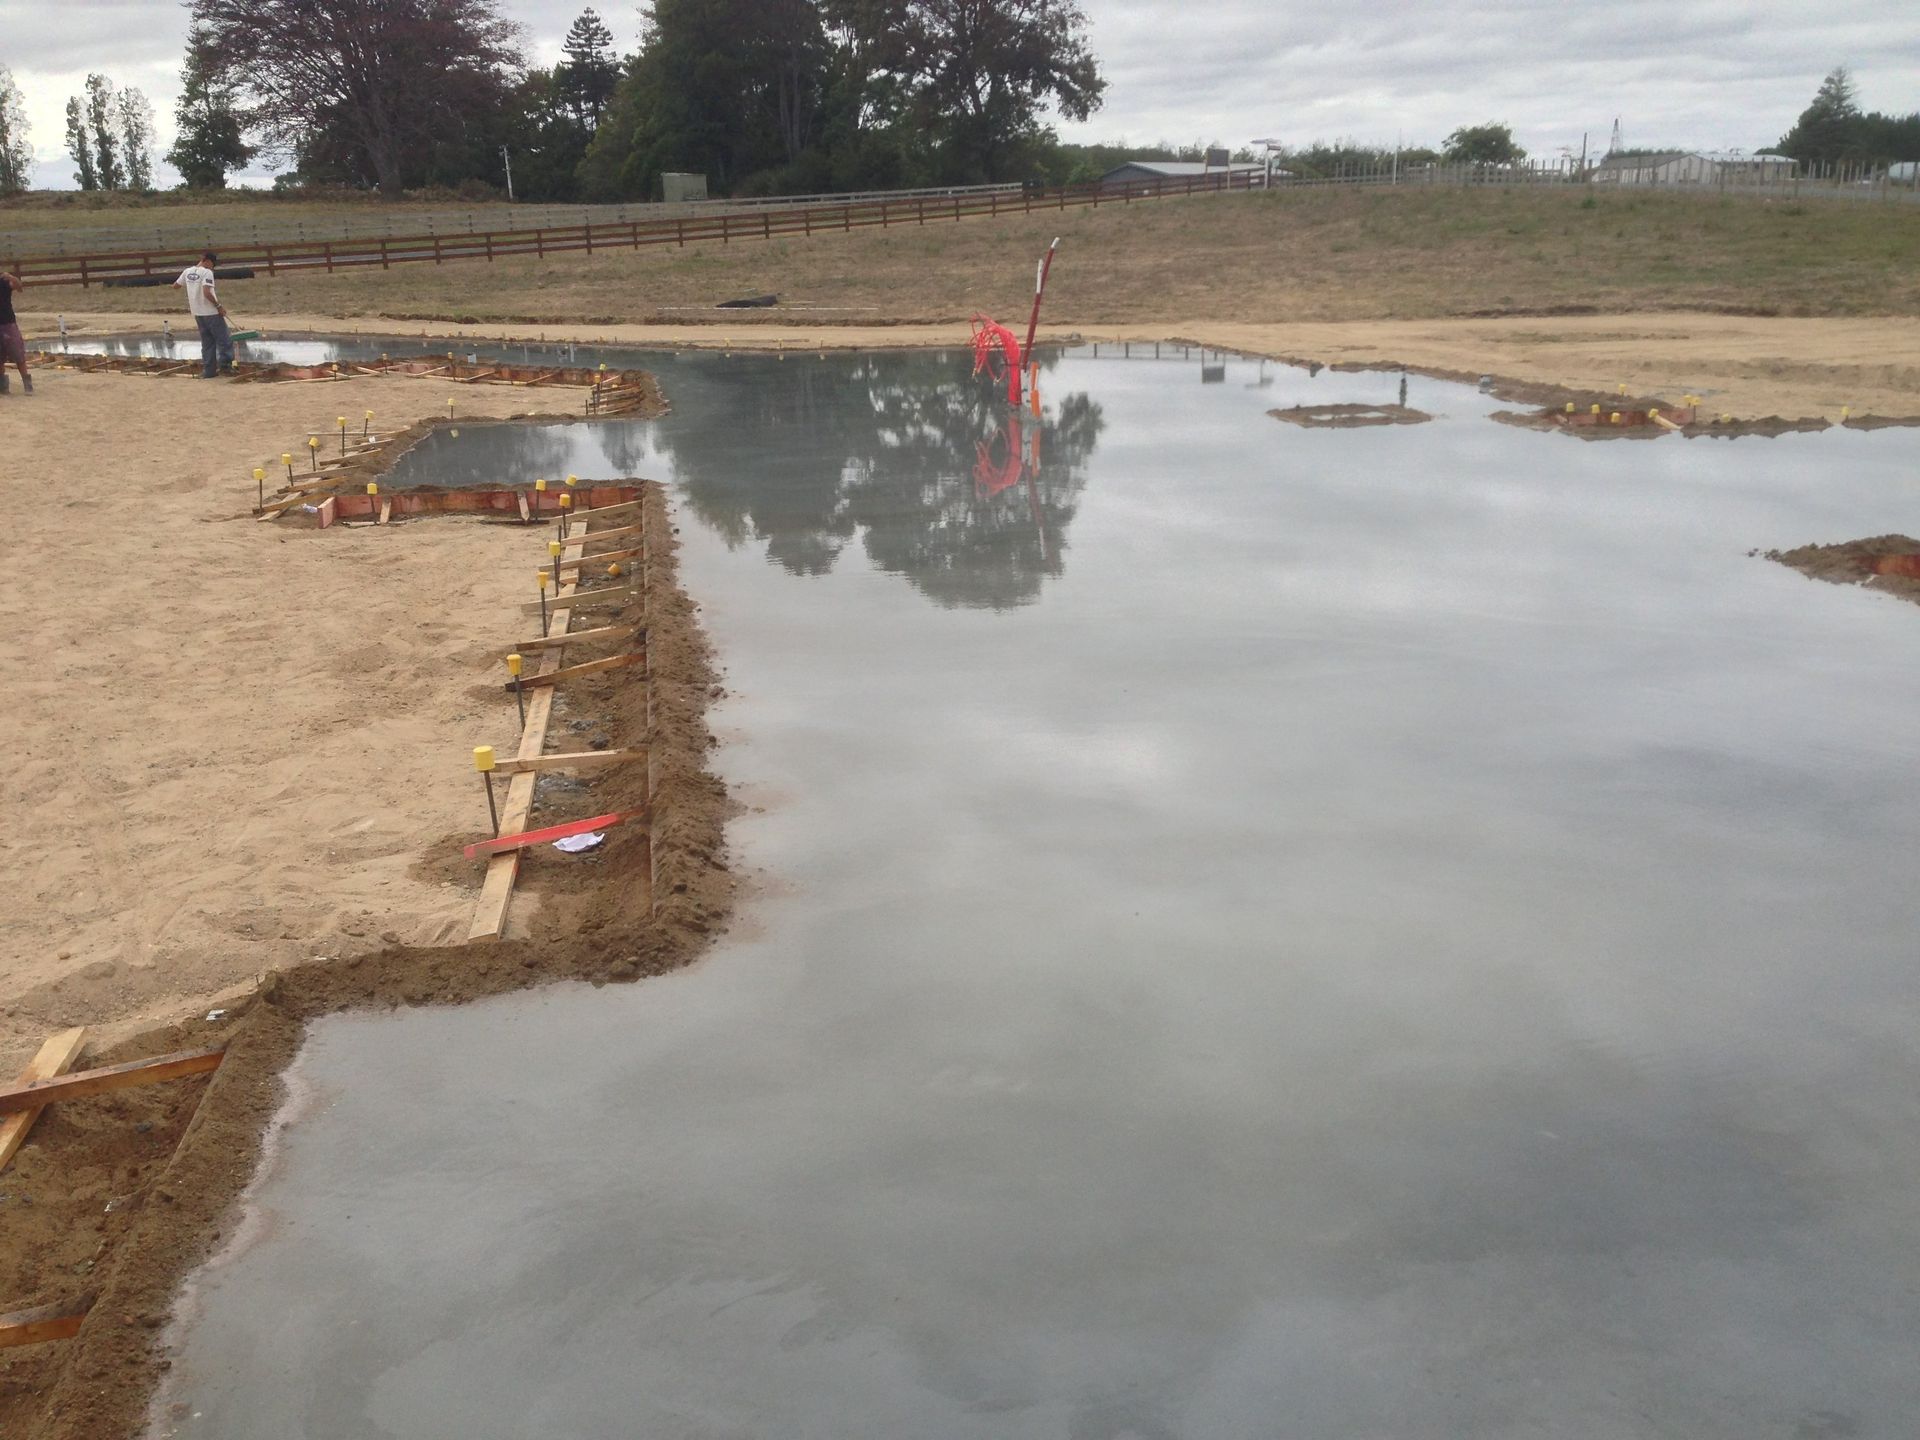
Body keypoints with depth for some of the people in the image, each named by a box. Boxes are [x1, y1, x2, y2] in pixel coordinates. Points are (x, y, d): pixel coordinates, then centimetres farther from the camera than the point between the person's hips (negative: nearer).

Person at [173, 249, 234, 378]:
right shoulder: (207, 272, -14)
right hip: (211, 313, -7)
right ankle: (224, 365, 0)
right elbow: (207, 293, -25)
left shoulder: (187, 272, 7)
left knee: (207, 342, 14)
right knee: (225, 339, 4)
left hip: (197, 313, 7)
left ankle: (208, 370, 12)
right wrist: (219, 306, -16)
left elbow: (175, 286, 17)